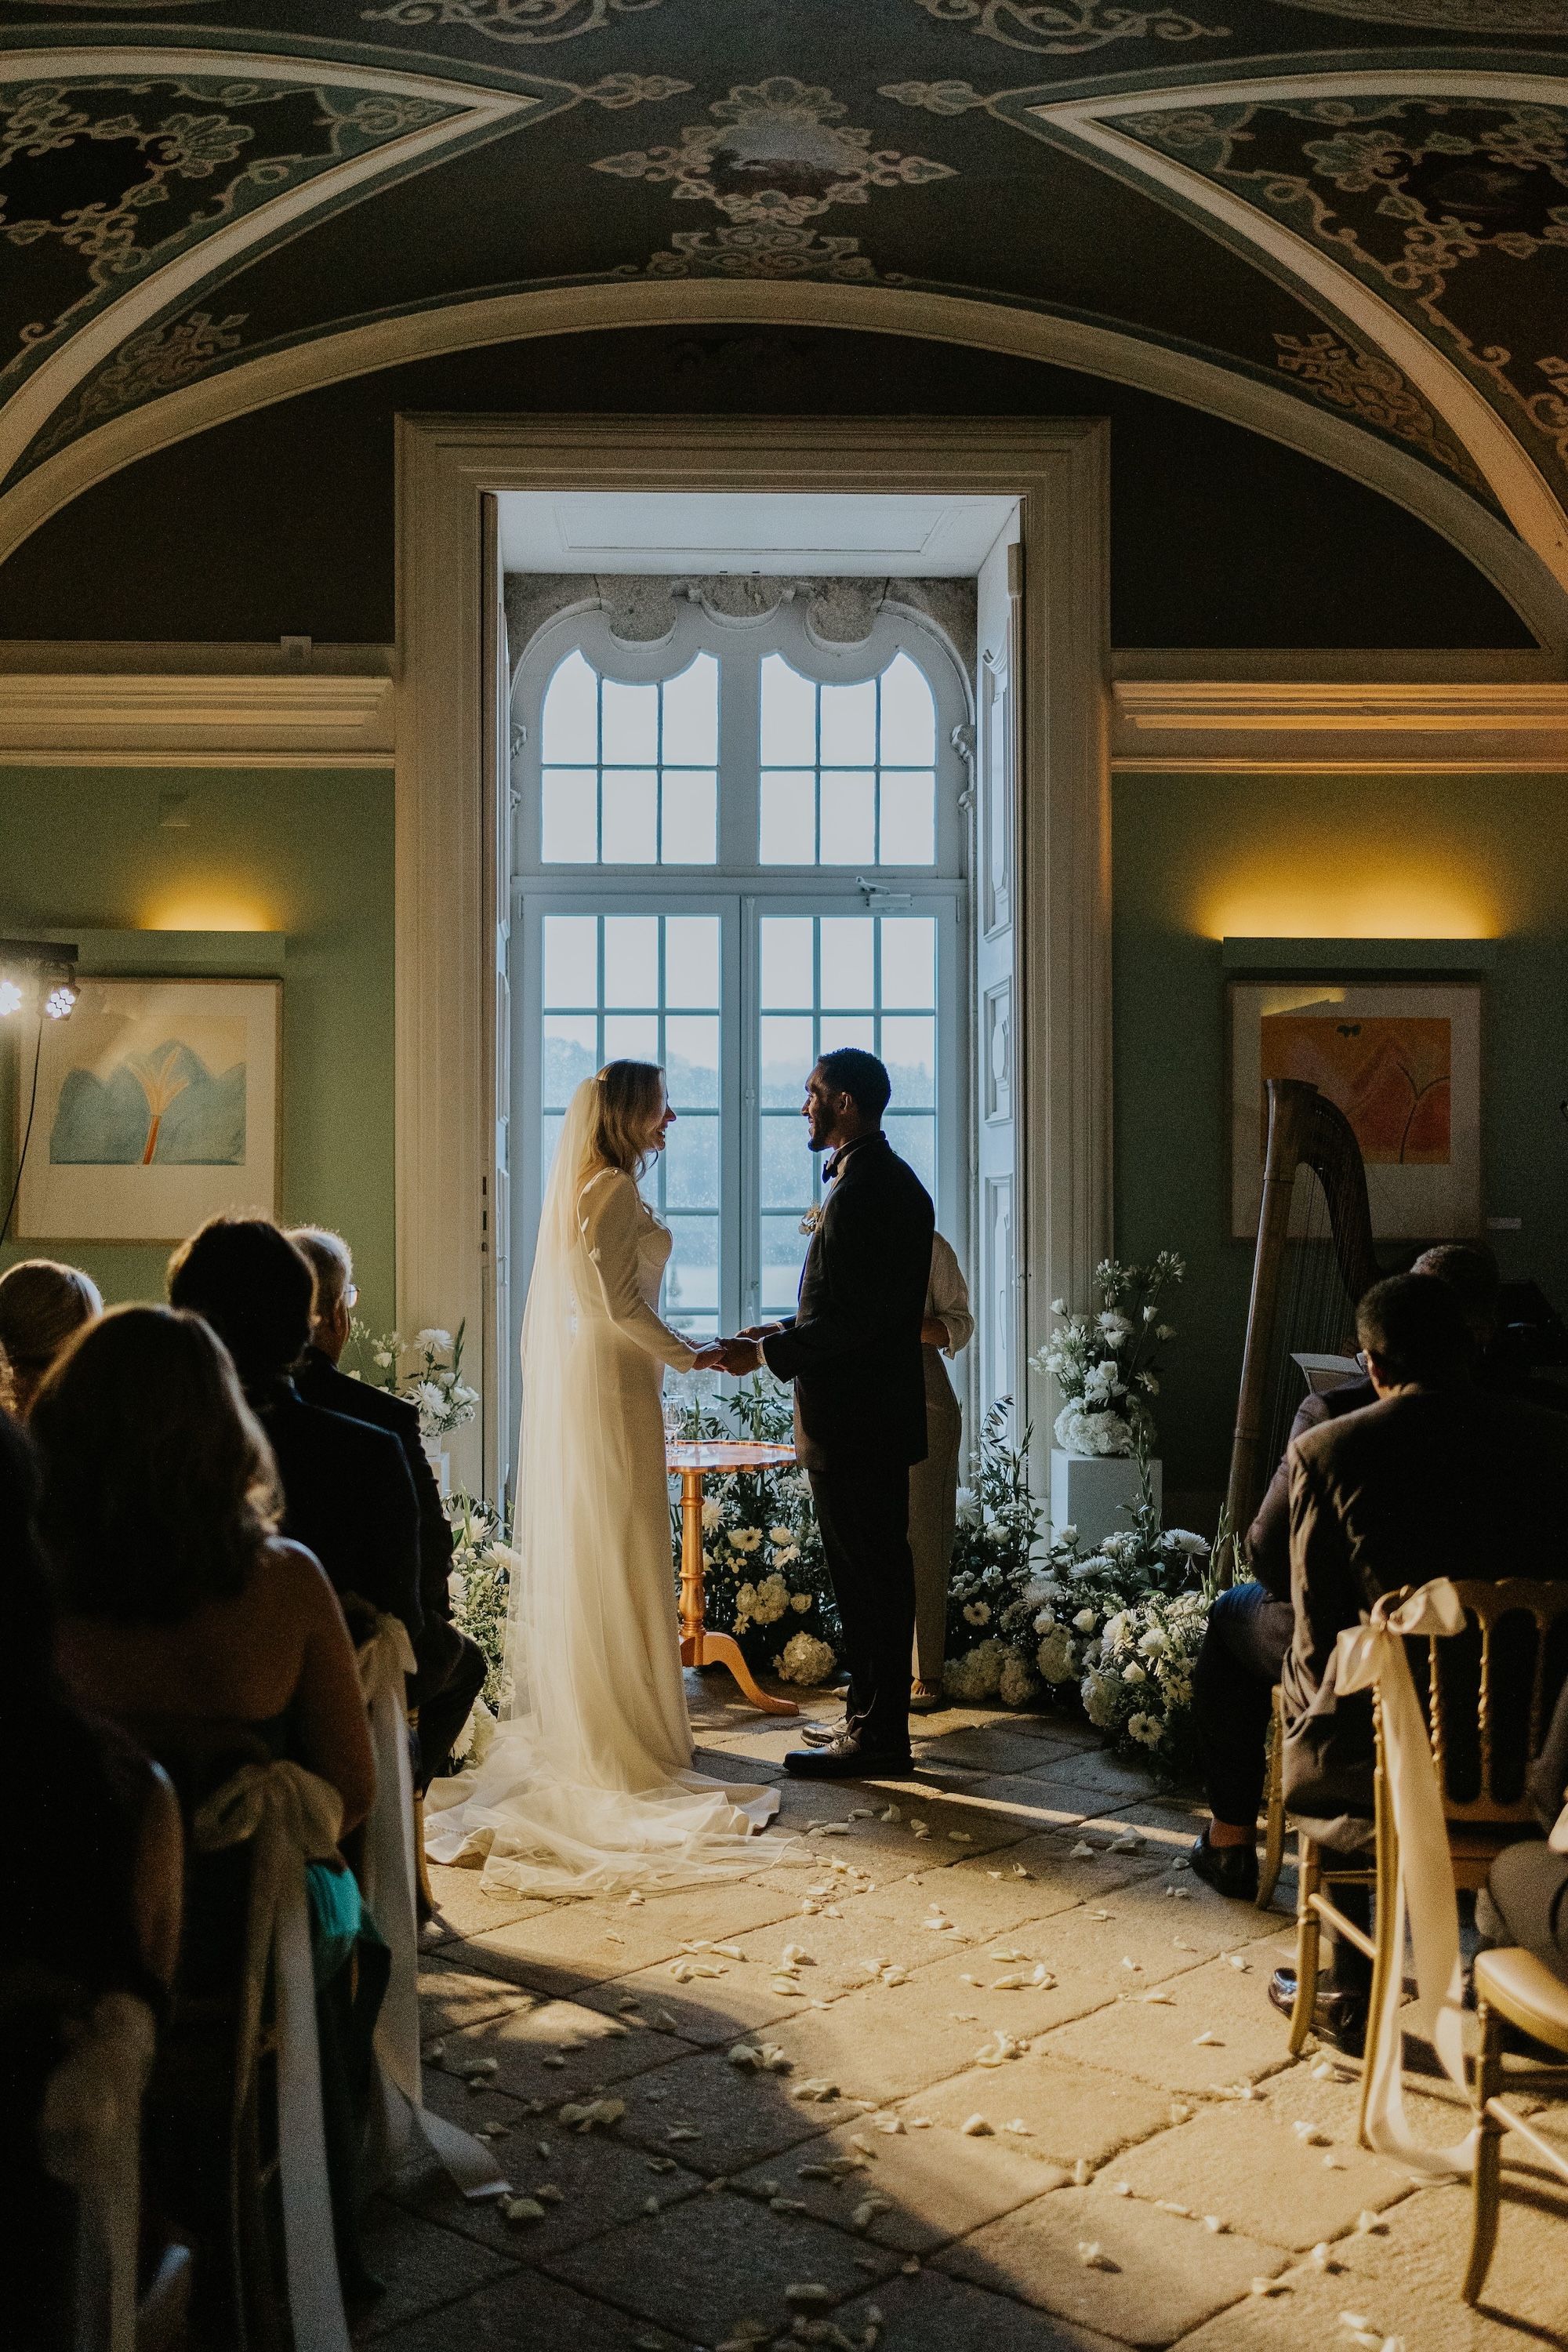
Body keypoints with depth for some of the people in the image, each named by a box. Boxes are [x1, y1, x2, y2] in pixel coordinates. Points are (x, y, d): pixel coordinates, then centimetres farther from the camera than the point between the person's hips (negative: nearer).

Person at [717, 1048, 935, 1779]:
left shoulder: (864, 1190, -18)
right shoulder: (891, 1181, 15)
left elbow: (853, 1316, -23)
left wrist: (767, 1353, -15)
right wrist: (786, 1332, 14)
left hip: (851, 1417, -11)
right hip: (880, 1413, 11)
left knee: (865, 1575, -3)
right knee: (877, 1572, 15)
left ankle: (874, 1735, 5)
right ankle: (877, 1722, 24)